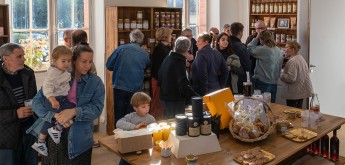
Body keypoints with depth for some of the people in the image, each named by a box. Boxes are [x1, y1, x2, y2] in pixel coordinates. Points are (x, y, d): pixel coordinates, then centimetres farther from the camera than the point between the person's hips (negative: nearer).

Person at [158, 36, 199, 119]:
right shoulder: (179, 62, -20)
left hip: (164, 97, 9)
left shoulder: (168, 58, 7)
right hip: (175, 100, -9)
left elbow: (159, 78, 17)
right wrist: (196, 97, -30)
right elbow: (184, 85, -28)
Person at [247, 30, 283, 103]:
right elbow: (279, 68, 14)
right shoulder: (279, 51, 7)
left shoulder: (263, 50, -17)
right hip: (274, 83, 7)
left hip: (262, 83, -7)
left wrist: (256, 38, 0)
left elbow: (249, 49, -9)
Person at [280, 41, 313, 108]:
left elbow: (291, 78, -26)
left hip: (294, 94, -10)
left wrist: (281, 75, -11)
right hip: (302, 92, 10)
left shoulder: (292, 61, -19)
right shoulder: (301, 58, 14)